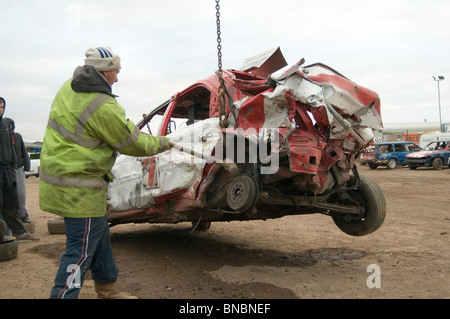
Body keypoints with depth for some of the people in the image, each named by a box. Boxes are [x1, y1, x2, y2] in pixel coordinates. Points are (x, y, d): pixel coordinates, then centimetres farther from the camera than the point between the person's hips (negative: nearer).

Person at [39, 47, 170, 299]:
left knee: (99, 237, 21)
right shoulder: (104, 107, -22)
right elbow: (133, 144, -11)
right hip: (79, 188, -10)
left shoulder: (69, 88, 7)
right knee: (81, 250, -1)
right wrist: (163, 143, 5)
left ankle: (108, 289, 37)